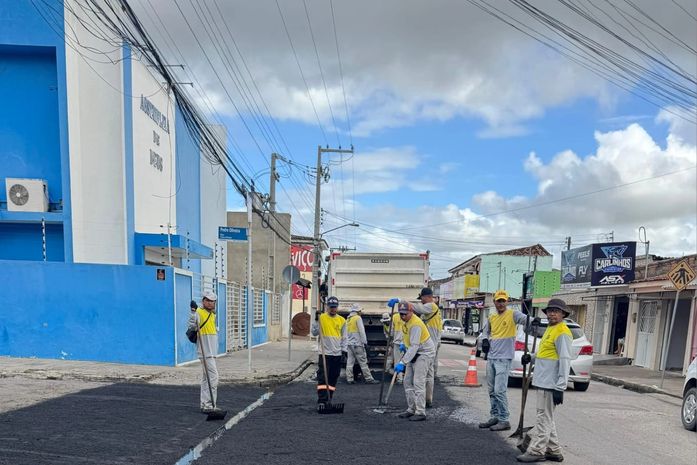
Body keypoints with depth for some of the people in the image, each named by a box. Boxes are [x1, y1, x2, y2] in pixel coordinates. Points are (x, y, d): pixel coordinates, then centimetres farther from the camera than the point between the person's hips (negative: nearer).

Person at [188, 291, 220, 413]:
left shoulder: (212, 314, 16)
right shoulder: (199, 312, -10)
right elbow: (192, 325, -28)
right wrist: (193, 312, -42)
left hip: (212, 351, 9)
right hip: (205, 351, -9)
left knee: (206, 378, 13)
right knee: (213, 376, -13)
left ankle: (205, 405, 20)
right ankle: (208, 405, -11)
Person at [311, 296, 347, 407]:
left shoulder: (342, 320, 8)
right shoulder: (321, 317, -2)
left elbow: (344, 337, 12)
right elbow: (314, 332, -7)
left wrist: (344, 350, 4)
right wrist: (316, 320, -18)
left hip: (337, 354, 4)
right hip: (325, 353, -4)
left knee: (333, 378, 8)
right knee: (323, 377, -9)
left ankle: (329, 399, 17)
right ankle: (321, 400, -9)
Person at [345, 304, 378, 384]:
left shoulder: (348, 319, 15)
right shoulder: (358, 318, -7)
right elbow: (361, 332, -12)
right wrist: (365, 342, -9)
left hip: (349, 344, 7)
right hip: (357, 344, -7)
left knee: (350, 362, 6)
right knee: (363, 362, -4)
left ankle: (349, 379, 4)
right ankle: (369, 379, -2)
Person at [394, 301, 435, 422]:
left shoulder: (415, 324, -27)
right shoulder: (406, 321, 3)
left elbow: (414, 347, -31)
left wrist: (403, 362, -33)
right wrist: (404, 344, 11)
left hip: (424, 353, -10)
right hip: (414, 353, 10)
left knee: (418, 382, -15)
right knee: (408, 381, 8)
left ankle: (420, 412, -13)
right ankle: (411, 409, 15)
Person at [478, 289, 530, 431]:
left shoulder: (513, 314, -7)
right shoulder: (491, 318, 12)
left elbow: (526, 319, -23)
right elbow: (485, 331, 23)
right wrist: (485, 340, 3)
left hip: (504, 358, -7)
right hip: (491, 358, 7)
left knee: (500, 391, -10)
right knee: (492, 390, 14)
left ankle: (504, 420, -1)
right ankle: (494, 417, 25)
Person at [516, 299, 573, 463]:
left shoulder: (562, 332, -14)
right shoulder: (549, 329, 16)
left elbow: (565, 361, -19)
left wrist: (560, 387, -22)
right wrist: (532, 357, 16)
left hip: (550, 384, -10)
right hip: (543, 382, 10)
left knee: (544, 418, -4)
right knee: (546, 418, 15)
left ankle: (536, 451, 2)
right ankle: (553, 451, 23)